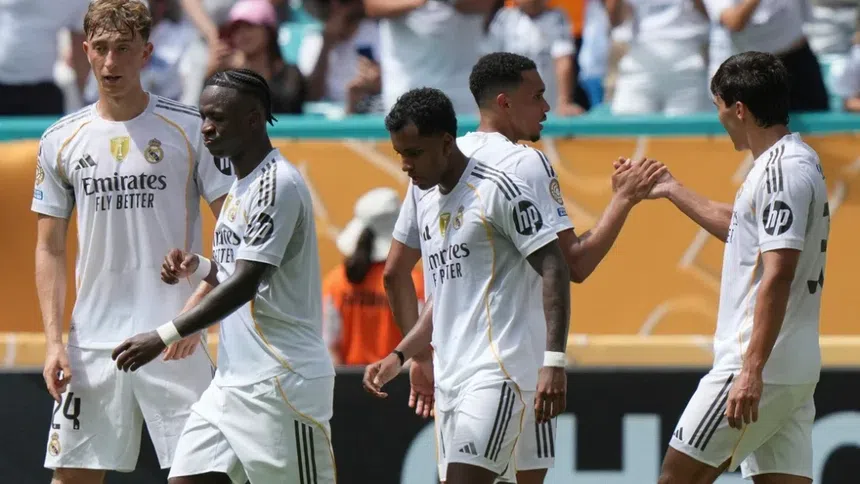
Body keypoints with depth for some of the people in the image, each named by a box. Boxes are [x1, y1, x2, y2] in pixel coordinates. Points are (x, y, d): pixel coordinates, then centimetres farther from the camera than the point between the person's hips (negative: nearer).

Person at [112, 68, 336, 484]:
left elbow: (244, 285, -22)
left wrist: (164, 337, -23)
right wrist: (198, 266, 4)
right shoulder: (241, 185, 16)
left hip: (281, 383, -9)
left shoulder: (277, 184, -15)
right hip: (231, 381, 9)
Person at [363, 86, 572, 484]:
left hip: (496, 374, -9)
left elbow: (553, 268, -11)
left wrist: (554, 362, -19)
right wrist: (399, 356, 18)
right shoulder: (426, 206, 18)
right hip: (449, 379, 9)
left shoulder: (499, 191, -8)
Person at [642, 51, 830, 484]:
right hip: (795, 370, 10)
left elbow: (778, 276, -23)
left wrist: (752, 370, -27)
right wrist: (672, 191, 43)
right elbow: (742, 228, 35)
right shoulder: (792, 161, 16)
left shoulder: (782, 169, -15)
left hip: (762, 366, -10)